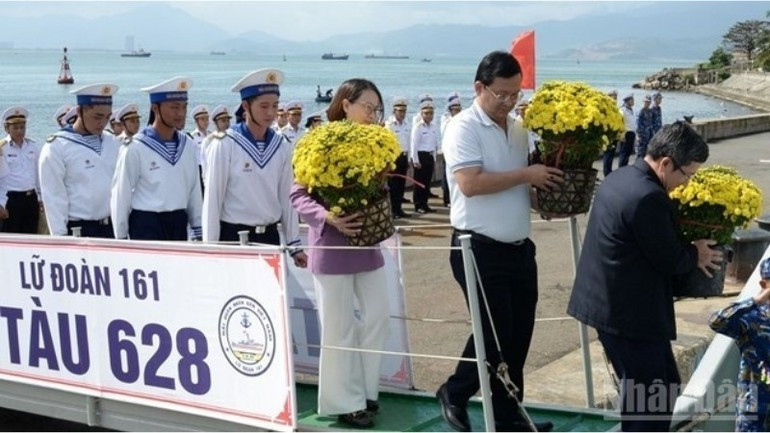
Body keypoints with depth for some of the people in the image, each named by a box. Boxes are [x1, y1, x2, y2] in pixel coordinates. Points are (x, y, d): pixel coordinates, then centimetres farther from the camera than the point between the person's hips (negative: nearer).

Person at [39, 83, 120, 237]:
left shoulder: (112, 143, 8)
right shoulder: (56, 148, -9)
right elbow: (53, 198, -10)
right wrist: (60, 236, -12)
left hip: (111, 226, 6)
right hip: (78, 229, -5)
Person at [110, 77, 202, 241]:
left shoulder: (188, 146, 5)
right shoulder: (136, 148, -10)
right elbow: (121, 195, -6)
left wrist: (198, 231, 11)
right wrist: (121, 238, -4)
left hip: (179, 224, 5)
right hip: (146, 225, -5)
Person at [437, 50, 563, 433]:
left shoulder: (518, 128, 12)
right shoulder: (464, 128, -11)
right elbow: (470, 183, -23)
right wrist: (526, 176, -18)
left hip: (519, 247, 8)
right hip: (480, 249, -7)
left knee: (519, 335, 11)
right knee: (495, 333, -3)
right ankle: (454, 393, 21)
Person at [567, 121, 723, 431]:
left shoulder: (621, 177, 8)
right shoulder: (649, 197, -25)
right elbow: (670, 260, -18)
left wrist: (686, 251, 13)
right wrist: (695, 254, 1)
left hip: (610, 302, 10)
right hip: (630, 311, -10)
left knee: (663, 385, 20)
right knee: (652, 395, 2)